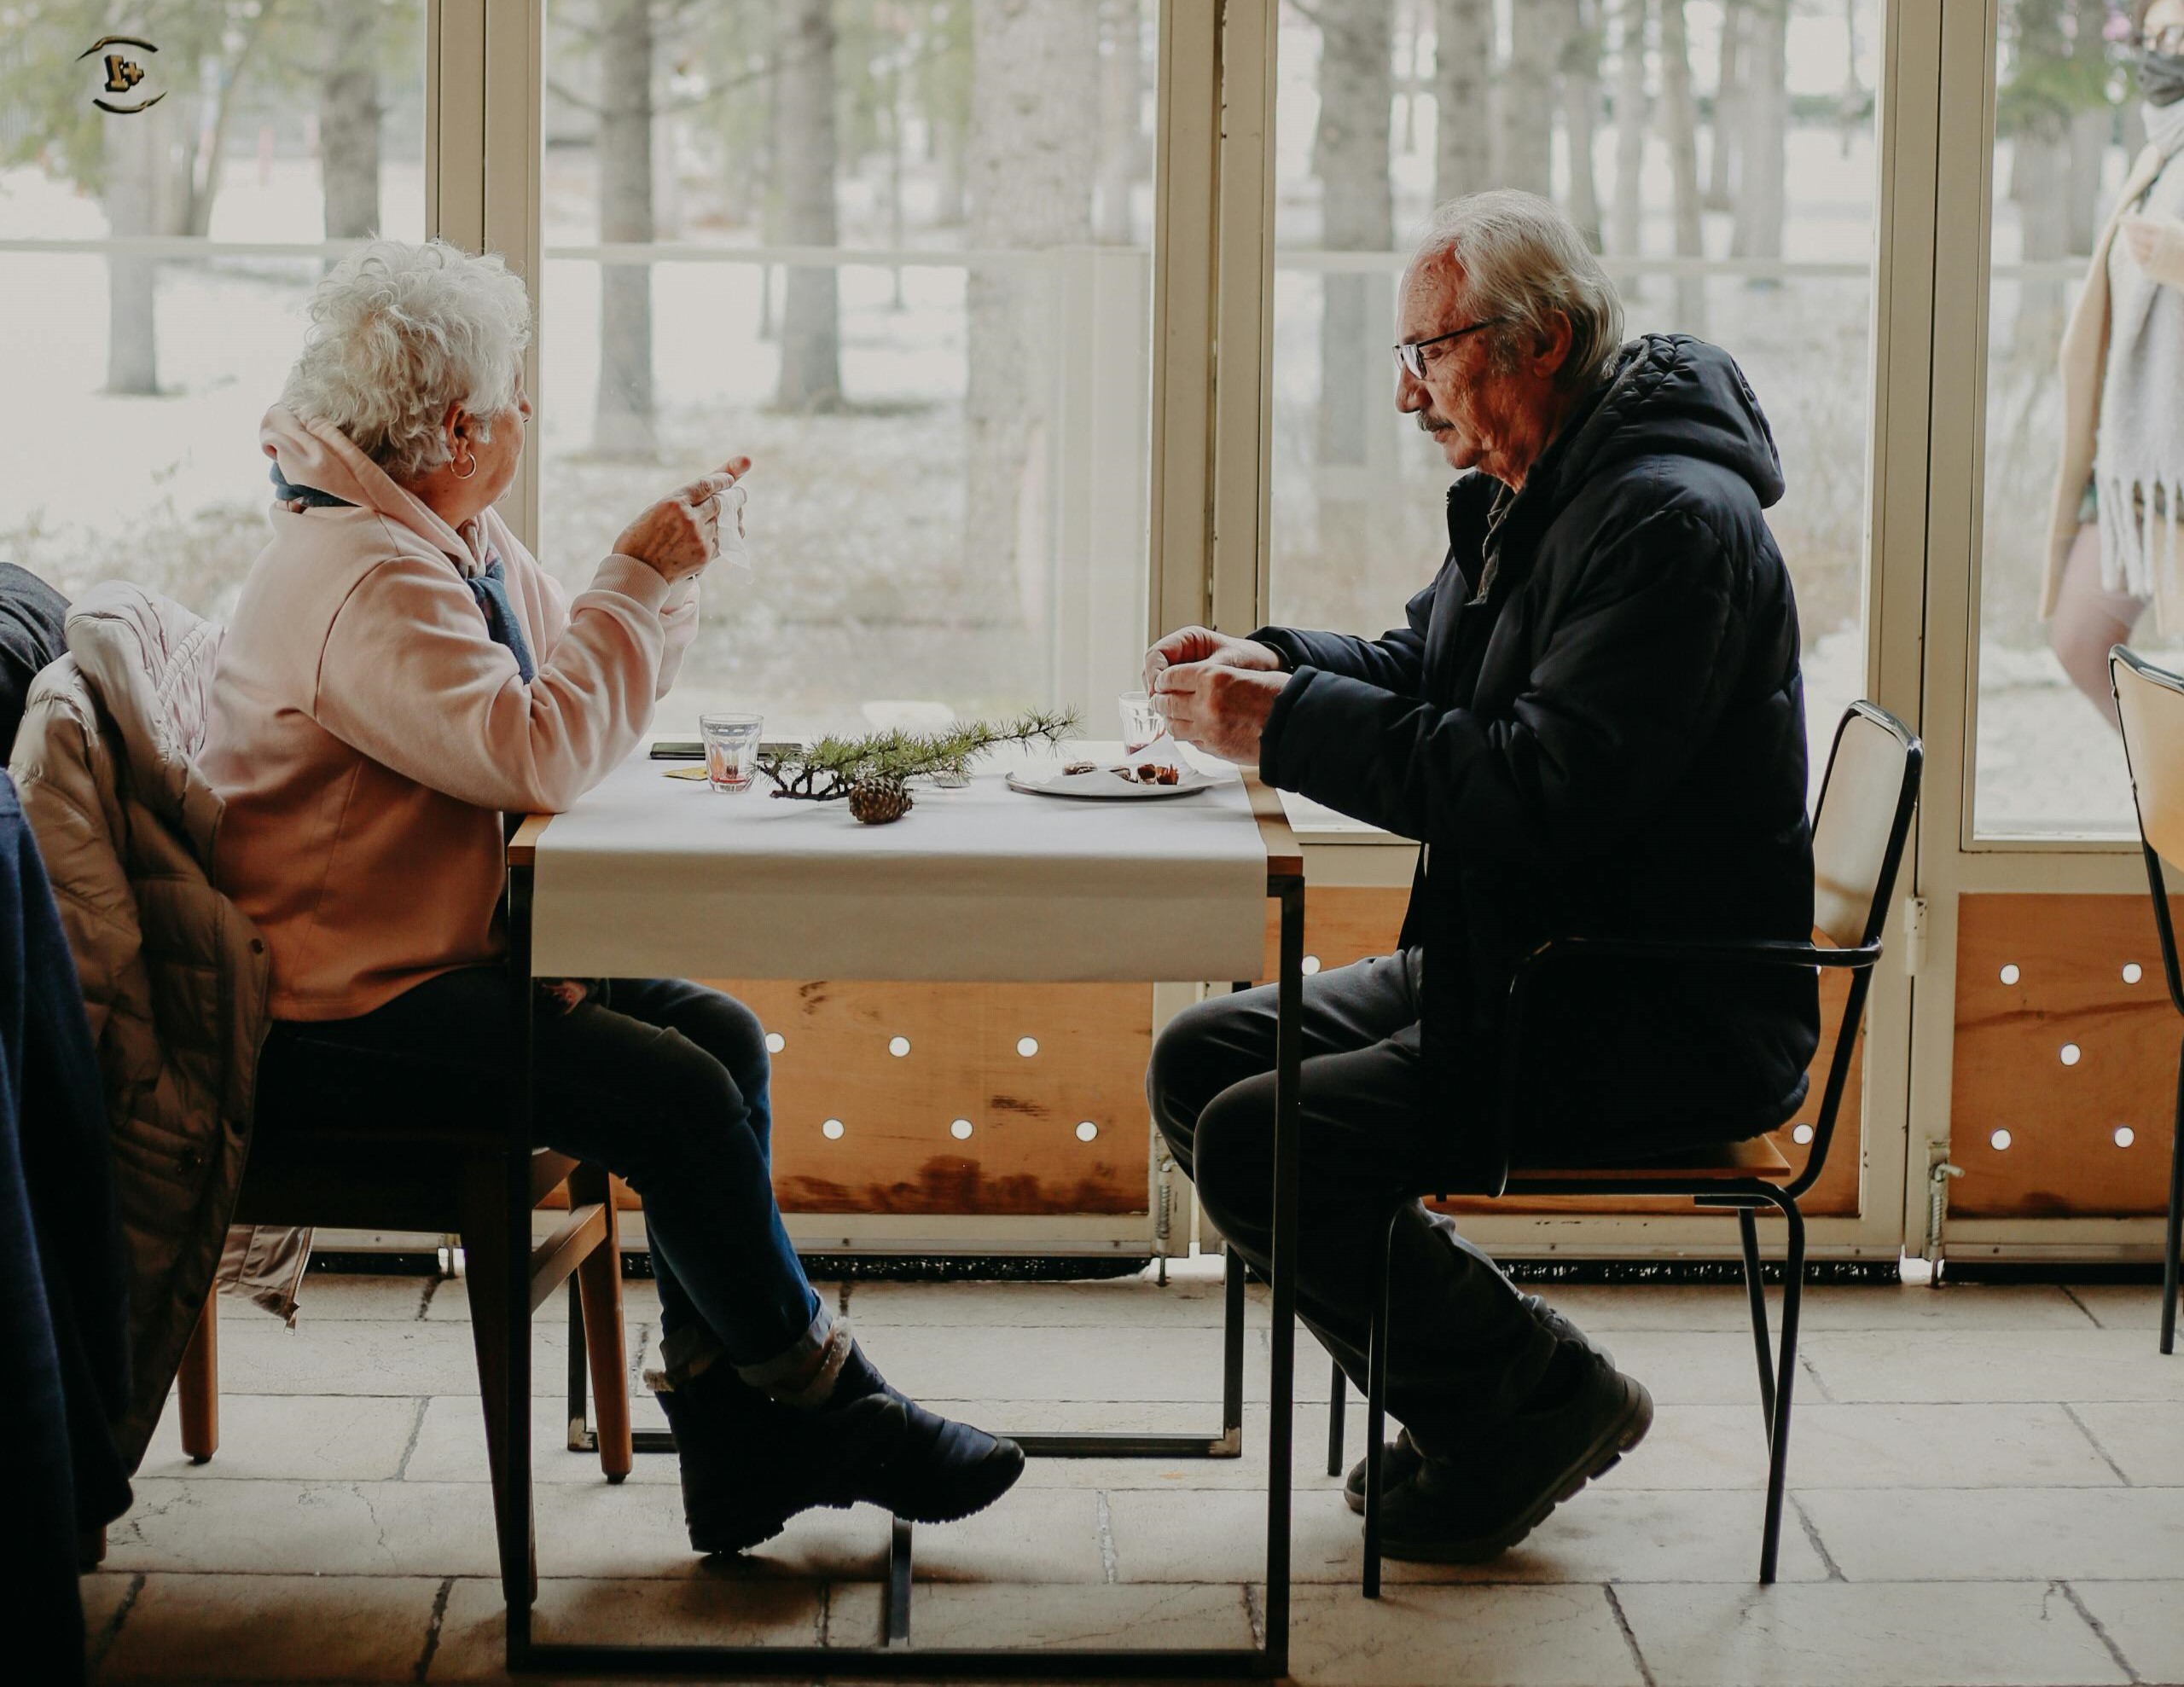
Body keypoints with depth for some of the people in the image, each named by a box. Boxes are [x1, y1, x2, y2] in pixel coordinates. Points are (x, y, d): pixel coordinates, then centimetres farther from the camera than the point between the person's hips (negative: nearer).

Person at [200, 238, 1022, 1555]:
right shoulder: (362, 581, -22)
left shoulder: (463, 544, 12)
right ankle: (827, 1407, -2)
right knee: (675, 1095, -20)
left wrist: (670, 570, 1)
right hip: (341, 1014, -11)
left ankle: (733, 1437, 0)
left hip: (443, 956, 11)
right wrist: (641, 580, -21)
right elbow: (539, 752, -31)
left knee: (721, 1037, -2)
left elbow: (581, 700, 19)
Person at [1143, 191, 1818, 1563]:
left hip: (1665, 1024, -11)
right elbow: (1425, 668, 24)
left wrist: (1291, 725, -24)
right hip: (1524, 972, 11)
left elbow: (1546, 789, -29)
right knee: (1200, 1061, 4)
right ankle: (1471, 1398, 9)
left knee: (1262, 1141, -19)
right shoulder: (1535, 495, 12)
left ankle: (1544, 1398, -2)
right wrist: (1273, 663, 4)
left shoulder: (1674, 523, -21)